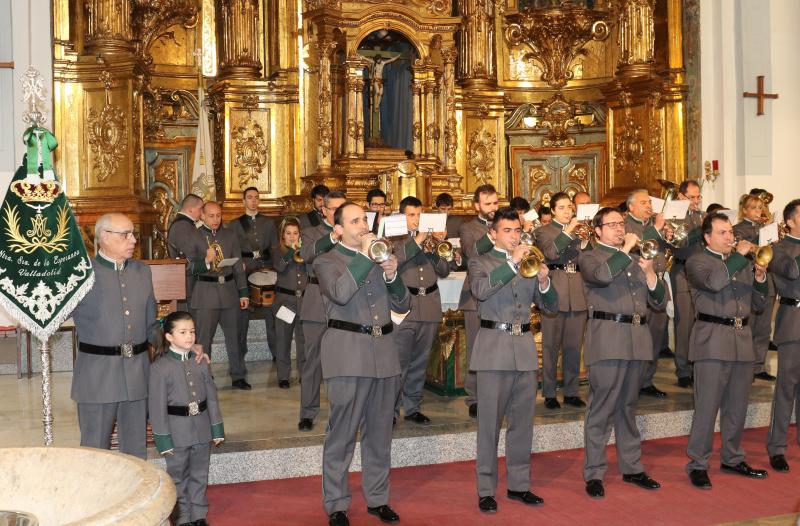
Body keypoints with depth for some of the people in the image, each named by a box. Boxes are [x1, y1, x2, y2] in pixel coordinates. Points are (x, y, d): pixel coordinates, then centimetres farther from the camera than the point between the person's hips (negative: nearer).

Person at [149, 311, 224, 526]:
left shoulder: (201, 363, 1)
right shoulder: (160, 367, -12)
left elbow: (212, 397, 6)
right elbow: (157, 405, -10)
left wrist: (217, 429, 6)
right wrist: (163, 439, -11)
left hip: (202, 428, 4)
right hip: (177, 430, -3)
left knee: (199, 475, 15)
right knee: (178, 476, 11)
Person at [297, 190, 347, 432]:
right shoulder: (311, 233, 8)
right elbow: (306, 254, -15)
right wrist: (333, 237, -28)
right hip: (318, 305, -2)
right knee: (313, 360, 0)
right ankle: (308, 413, 6)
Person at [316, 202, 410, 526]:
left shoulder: (380, 257, 17)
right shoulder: (327, 262, 2)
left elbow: (403, 306, 13)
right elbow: (341, 293, -20)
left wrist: (392, 276, -4)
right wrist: (364, 256, -15)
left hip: (384, 353, 5)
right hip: (348, 355, -5)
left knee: (380, 433, 12)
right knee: (342, 434, -1)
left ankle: (377, 498, 24)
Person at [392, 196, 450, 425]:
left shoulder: (429, 239, 17)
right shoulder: (394, 239, 3)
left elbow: (444, 271, 11)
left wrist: (434, 249, -5)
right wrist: (415, 242, -17)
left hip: (429, 308, 5)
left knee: (419, 363, 11)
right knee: (399, 362, -7)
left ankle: (412, 408, 20)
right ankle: (391, 409, 1)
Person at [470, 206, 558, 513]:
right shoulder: (481, 263, 3)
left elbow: (550, 306, 11)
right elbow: (481, 290, -20)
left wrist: (544, 282, -9)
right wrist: (512, 262, -22)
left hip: (525, 348, 4)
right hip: (494, 347, -4)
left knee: (522, 423, 10)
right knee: (490, 422, 0)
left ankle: (519, 484, 21)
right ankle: (486, 490, 8)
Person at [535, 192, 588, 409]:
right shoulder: (544, 231, 3)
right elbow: (551, 252, -16)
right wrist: (568, 232, -21)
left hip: (577, 295, 4)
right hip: (554, 294, -4)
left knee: (574, 347, 8)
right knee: (551, 347, -1)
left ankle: (571, 392, 17)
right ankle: (549, 393, 7)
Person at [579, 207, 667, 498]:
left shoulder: (636, 259, 20)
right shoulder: (589, 257, 5)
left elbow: (660, 301, 13)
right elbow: (603, 275, -21)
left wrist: (649, 272, -3)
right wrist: (626, 248, -11)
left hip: (638, 340, 5)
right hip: (607, 339, -5)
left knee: (628, 406, 14)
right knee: (602, 408, -4)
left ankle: (632, 467, 22)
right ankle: (594, 473, 2)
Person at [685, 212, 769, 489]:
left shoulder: (742, 262, 20)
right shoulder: (697, 262, 1)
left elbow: (758, 303, 16)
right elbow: (713, 282, -21)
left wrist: (760, 276, -1)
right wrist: (739, 256, -14)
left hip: (742, 340, 6)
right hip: (713, 339, -6)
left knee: (737, 406, 12)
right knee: (707, 406, -6)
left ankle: (733, 459, 26)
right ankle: (697, 464, 1)